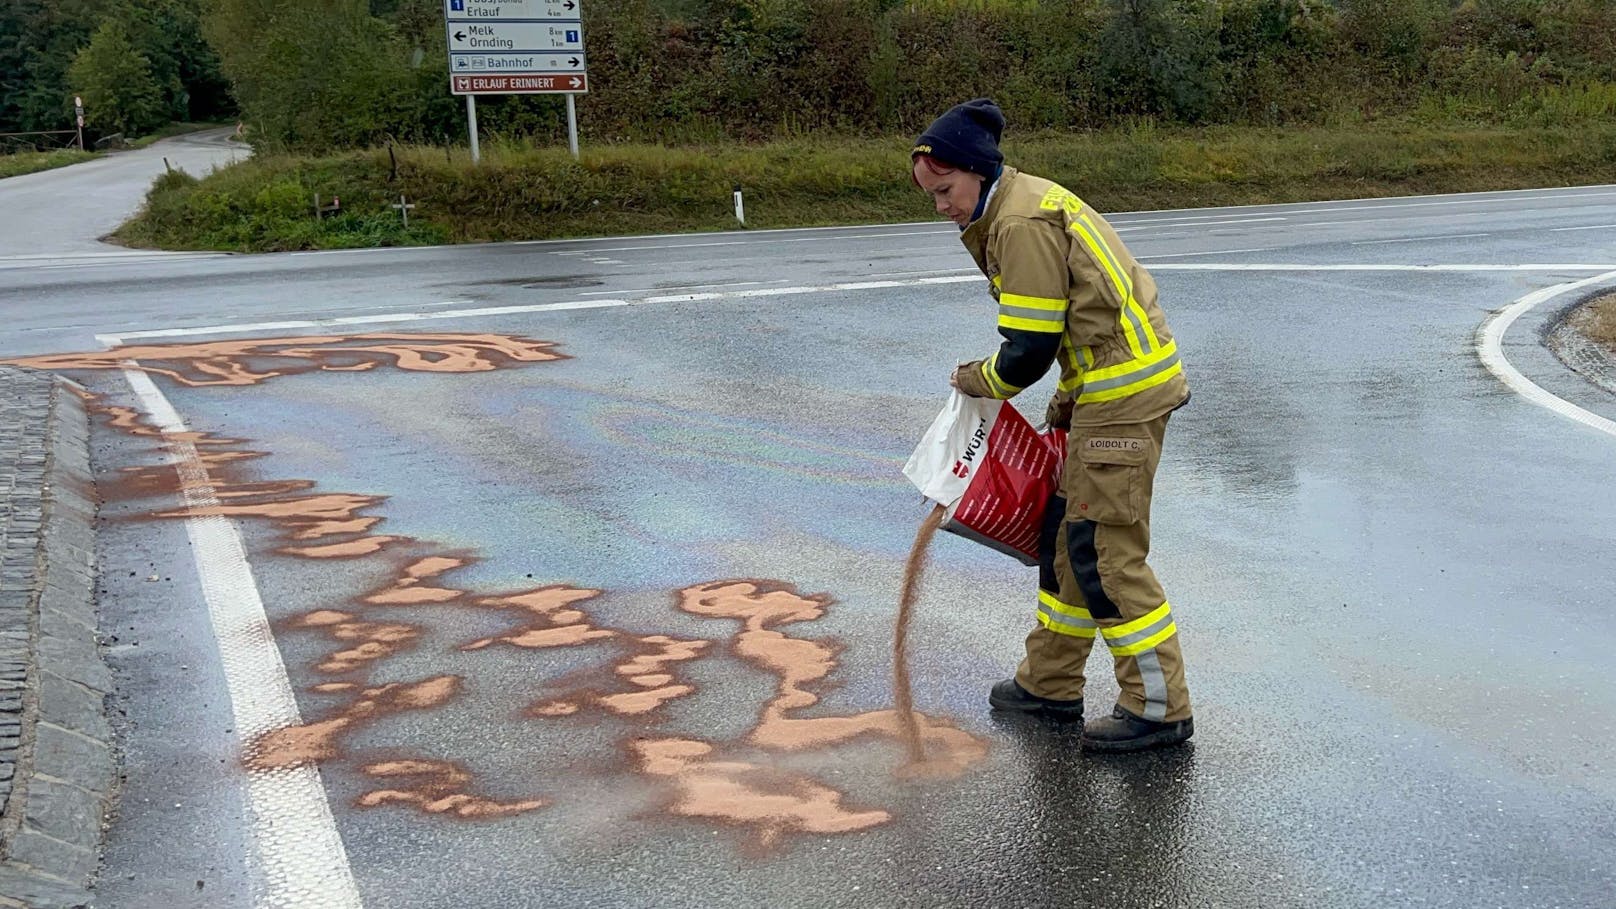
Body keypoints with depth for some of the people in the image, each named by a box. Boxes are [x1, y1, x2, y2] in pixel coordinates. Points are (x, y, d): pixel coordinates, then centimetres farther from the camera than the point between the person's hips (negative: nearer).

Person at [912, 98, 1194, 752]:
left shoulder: (1020, 224, -18)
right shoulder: (1027, 202, 15)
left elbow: (1030, 349, -18)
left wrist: (976, 381, 0)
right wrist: (1066, 402, 18)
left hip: (1124, 395, -11)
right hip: (1117, 385, 11)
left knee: (1105, 552, -7)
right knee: (1066, 533, 16)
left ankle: (1159, 708, 2)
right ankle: (1052, 683, 27)